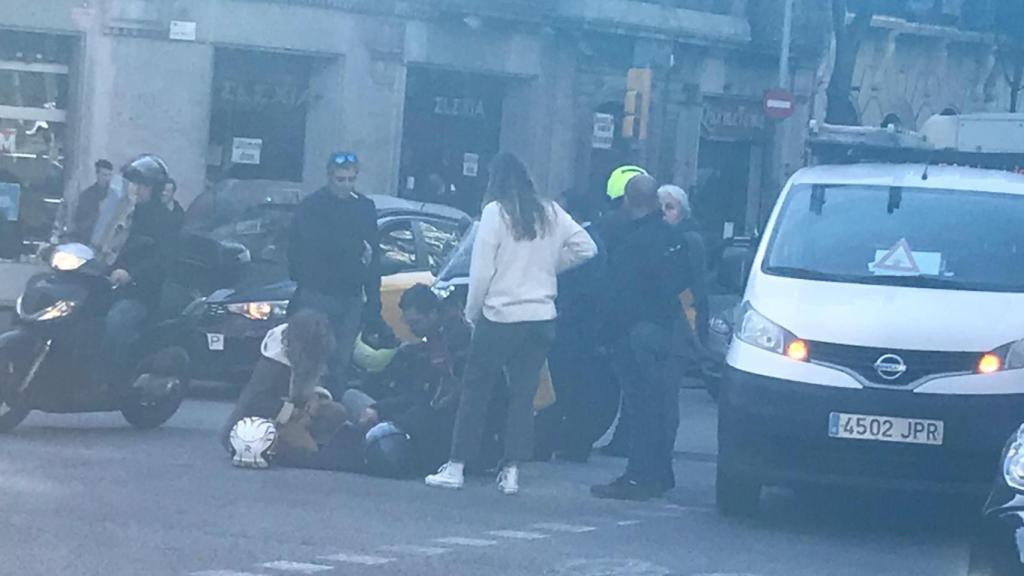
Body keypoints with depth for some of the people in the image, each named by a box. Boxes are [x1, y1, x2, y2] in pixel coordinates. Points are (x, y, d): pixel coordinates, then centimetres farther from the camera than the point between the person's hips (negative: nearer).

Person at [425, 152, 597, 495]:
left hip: (500, 315, -4)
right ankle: (512, 471, 2)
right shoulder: (551, 214, 7)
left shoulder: (496, 212, -7)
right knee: (523, 395, 8)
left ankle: (456, 467, 4)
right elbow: (586, 247, 8)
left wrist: (472, 312, 1)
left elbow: (482, 269, -9)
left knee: (475, 391, 4)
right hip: (542, 317, 4)